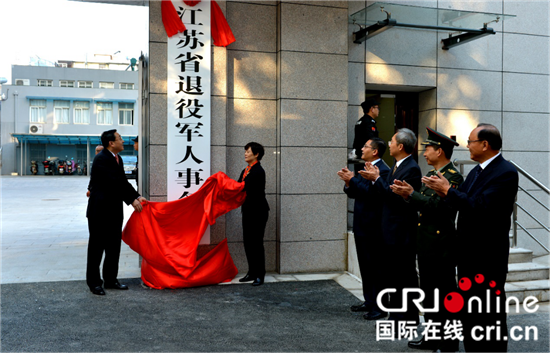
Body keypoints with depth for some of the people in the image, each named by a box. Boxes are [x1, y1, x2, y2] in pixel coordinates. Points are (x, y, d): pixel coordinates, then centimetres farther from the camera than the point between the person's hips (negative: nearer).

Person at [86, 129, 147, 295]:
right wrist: (131, 200, -17)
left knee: (114, 247, 13)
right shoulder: (101, 159, -17)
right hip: (100, 211, -9)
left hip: (114, 210, 9)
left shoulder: (117, 159, 11)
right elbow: (115, 183, -21)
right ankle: (94, 282, 13)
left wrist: (137, 196, 0)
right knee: (97, 246, 2)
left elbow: (123, 182, 12)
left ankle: (110, 280, 24)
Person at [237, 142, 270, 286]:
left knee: (256, 242, -4)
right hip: (248, 210, 9)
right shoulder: (245, 171, 13)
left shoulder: (258, 171, -14)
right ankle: (252, 272, 21)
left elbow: (246, 188, -23)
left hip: (258, 211, -9)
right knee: (247, 241, 11)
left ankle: (260, 275, 6)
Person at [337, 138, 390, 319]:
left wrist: (352, 180, -23)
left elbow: (371, 193, -26)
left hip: (373, 228, -10)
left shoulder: (382, 170, -14)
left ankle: (379, 306, 7)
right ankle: (369, 301, 27)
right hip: (361, 226, 10)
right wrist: (348, 183, -4)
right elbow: (354, 194, 15)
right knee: (365, 265, 16)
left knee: (375, 267, -2)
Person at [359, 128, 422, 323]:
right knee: (391, 275, 16)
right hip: (391, 232, 10)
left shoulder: (412, 169, -17)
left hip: (403, 233, -10)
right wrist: (376, 178, 0)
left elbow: (397, 197, -24)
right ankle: (396, 314, 28)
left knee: (406, 276, 2)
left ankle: (410, 318, 15)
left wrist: (377, 179, -20)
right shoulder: (397, 166, 13)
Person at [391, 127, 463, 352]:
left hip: (442, 248, -9)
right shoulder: (431, 174, 15)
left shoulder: (453, 177, -14)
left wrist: (412, 195, -25)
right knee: (429, 295, 17)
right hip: (426, 246, 9)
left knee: (445, 298, 1)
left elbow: (439, 207, -25)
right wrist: (409, 193, -3)